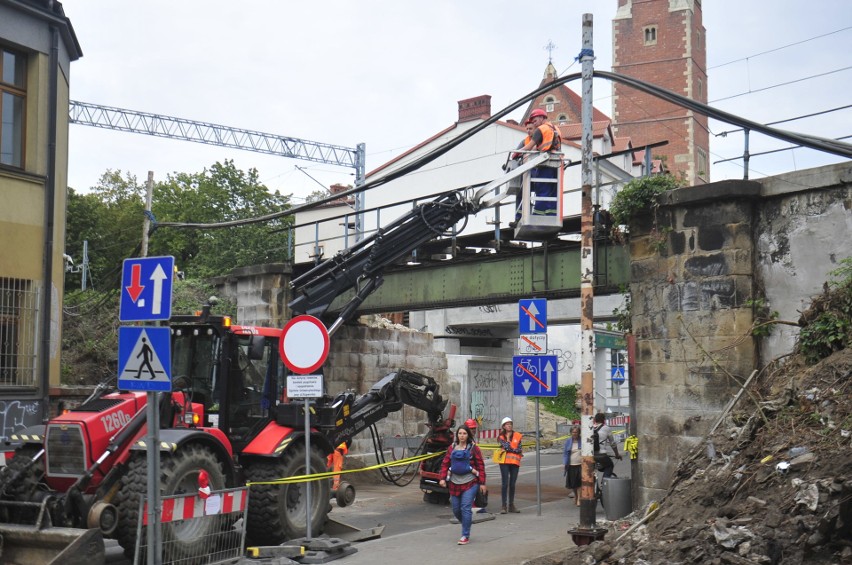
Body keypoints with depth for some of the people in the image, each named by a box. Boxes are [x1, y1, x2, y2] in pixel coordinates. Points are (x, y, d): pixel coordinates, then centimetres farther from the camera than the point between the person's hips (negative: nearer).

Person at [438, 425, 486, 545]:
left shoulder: (473, 448, -2)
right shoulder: (452, 448, 8)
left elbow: (481, 466, -2)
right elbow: (445, 463, 9)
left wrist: (482, 483, -5)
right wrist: (443, 478, -3)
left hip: (470, 482, -4)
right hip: (455, 482, 4)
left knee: (466, 508, -11)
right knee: (456, 509, 9)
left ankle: (465, 536, -3)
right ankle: (466, 524, 37)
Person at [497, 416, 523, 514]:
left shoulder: (517, 436, 10)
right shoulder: (501, 437, 4)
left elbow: (520, 449, 0)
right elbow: (506, 447, -10)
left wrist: (510, 449, -7)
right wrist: (516, 450, -4)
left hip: (515, 462, 2)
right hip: (505, 462, -2)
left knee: (512, 484, 7)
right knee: (505, 484, -5)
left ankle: (511, 505, 15)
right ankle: (504, 506, -4)